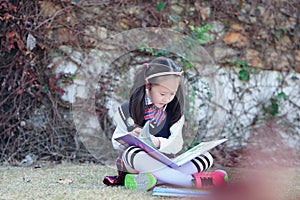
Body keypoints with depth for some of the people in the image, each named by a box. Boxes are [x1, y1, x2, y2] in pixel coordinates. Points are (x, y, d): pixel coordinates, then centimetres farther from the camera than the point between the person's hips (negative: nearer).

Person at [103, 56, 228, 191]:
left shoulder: (175, 111, 6)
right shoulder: (129, 109, -1)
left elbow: (176, 145, -5)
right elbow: (116, 142, 2)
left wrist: (158, 143, -27)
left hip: (163, 162, 3)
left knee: (206, 158, -16)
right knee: (132, 153, -39)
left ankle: (154, 178, -37)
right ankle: (193, 180, -37)